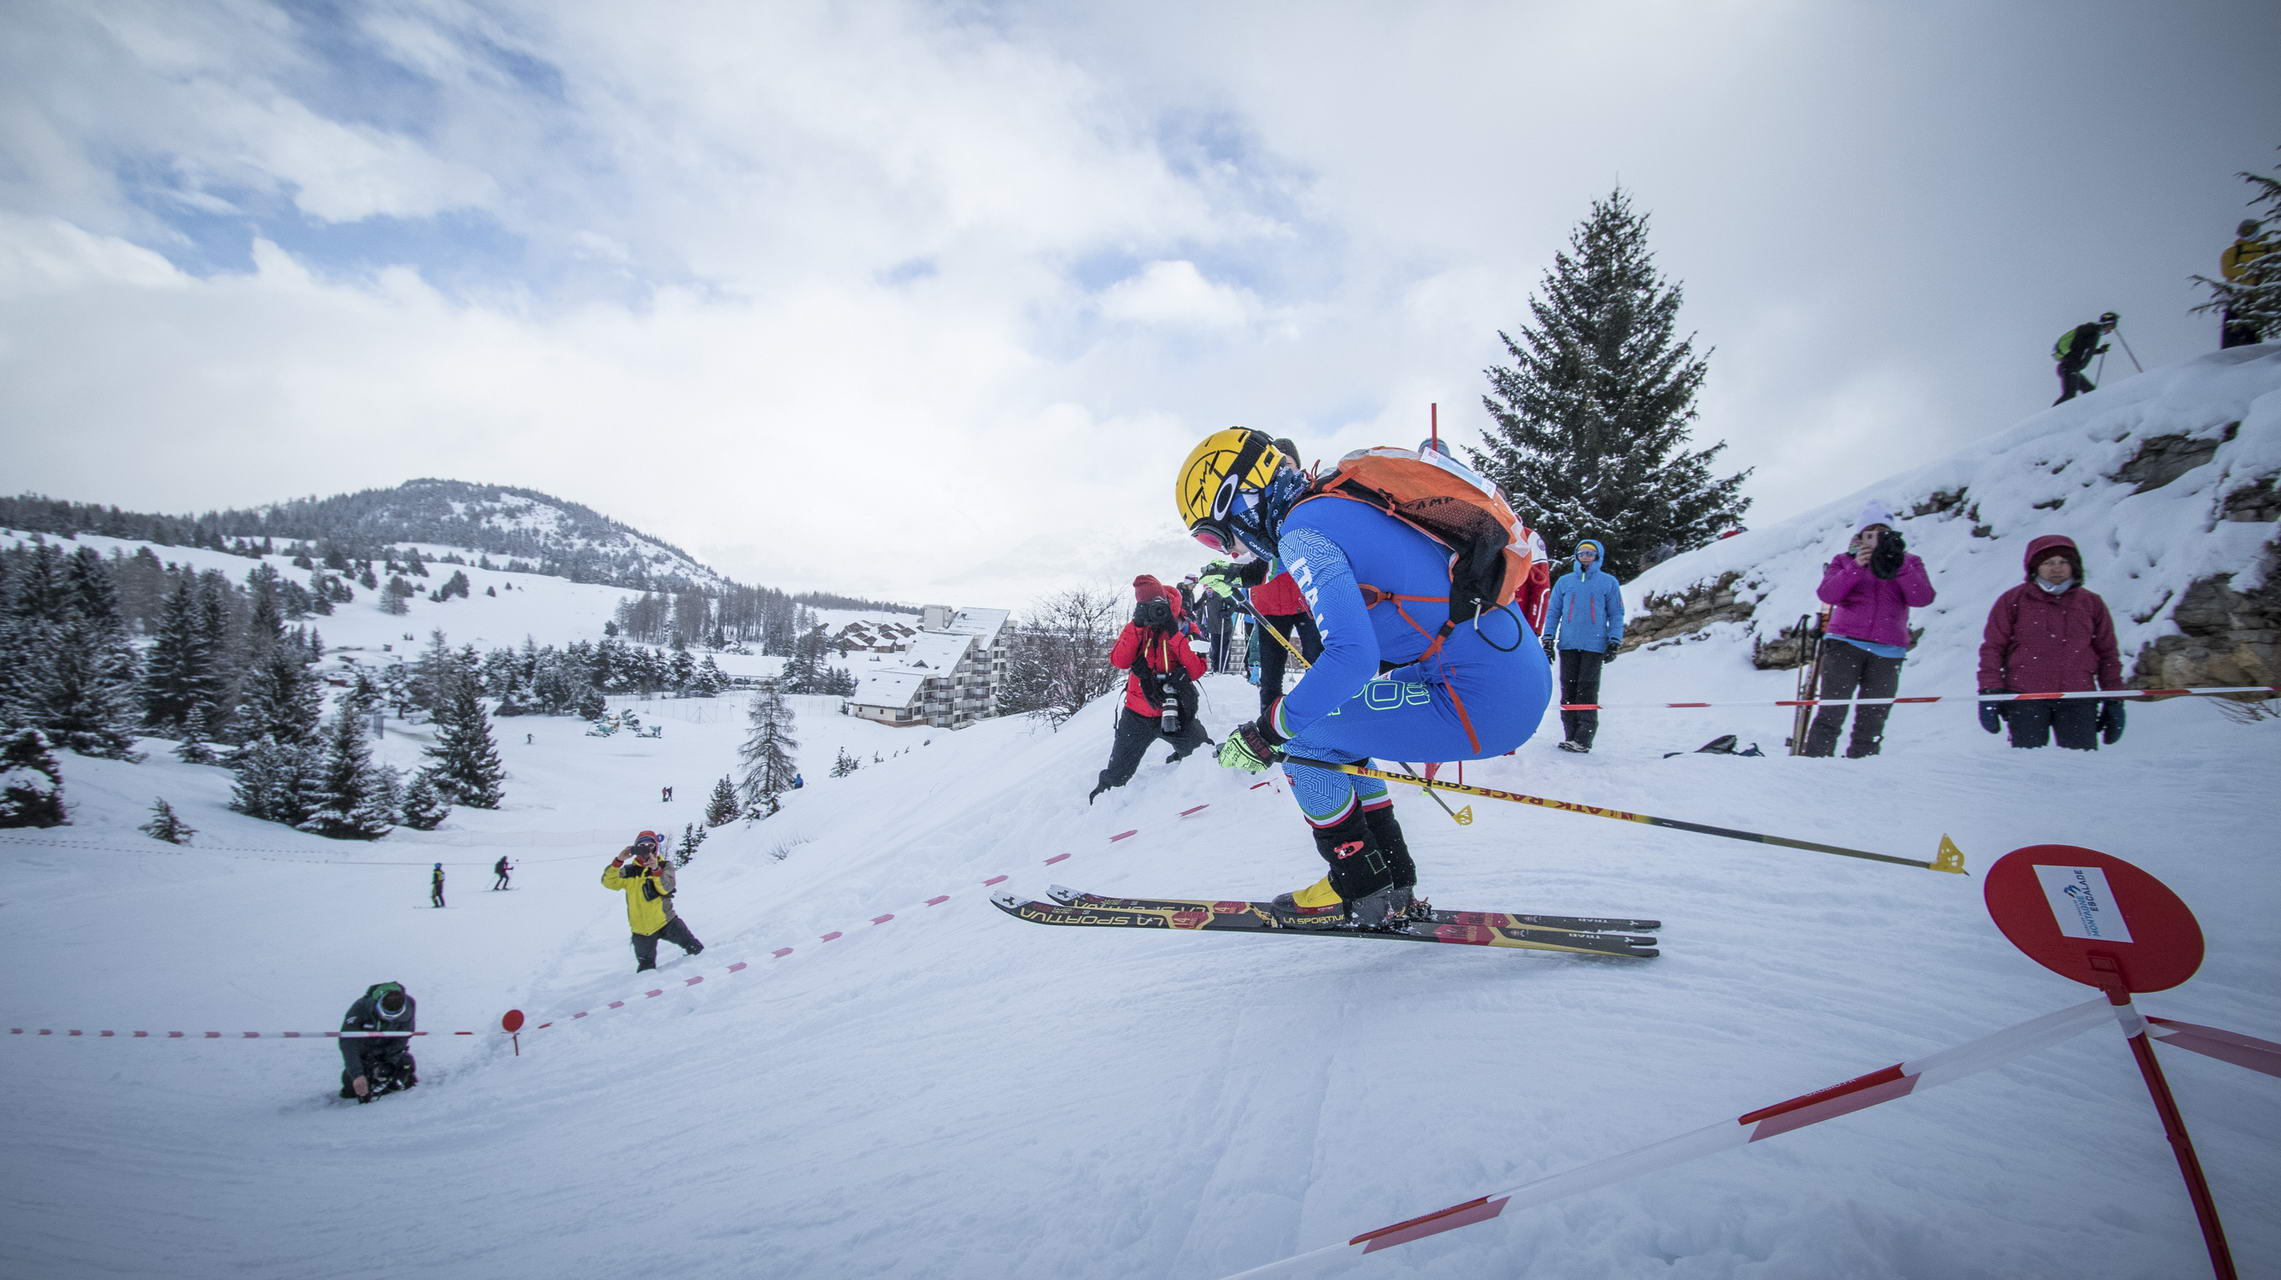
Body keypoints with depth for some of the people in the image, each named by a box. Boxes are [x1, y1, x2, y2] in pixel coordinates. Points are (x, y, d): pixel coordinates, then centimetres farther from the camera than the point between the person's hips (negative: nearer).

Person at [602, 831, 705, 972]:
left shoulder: (665, 866, 0)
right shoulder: (629, 871, 5)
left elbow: (666, 888, -18)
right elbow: (609, 882, -8)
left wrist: (656, 869, -36)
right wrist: (618, 860, -22)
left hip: (666, 921, -1)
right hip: (642, 928, 2)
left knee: (694, 948, -8)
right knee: (646, 968, 10)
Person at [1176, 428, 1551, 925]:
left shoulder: (1301, 531, -13)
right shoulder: (1342, 504, 15)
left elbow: (1353, 655, -25)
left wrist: (1264, 734, -14)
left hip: (1481, 699, -9)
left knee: (1304, 736, 0)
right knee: (1331, 728, 20)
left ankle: (1361, 893, 12)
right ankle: (1393, 882, 24)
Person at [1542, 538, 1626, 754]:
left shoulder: (1608, 582, 9)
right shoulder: (1564, 581, 14)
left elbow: (1616, 615, 9)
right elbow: (1553, 612, 15)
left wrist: (1614, 643, 0)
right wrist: (1548, 639, 7)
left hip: (1594, 646, -3)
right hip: (1568, 645, 3)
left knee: (1587, 691, -6)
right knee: (1568, 690, 2)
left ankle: (1583, 739, -6)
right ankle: (1570, 735, 7)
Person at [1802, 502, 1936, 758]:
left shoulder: (1909, 563, 16)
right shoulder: (1844, 562, 13)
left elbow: (1922, 598, -2)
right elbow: (1827, 594, -4)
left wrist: (1899, 566, -13)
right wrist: (1856, 568, -15)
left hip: (1888, 651, 2)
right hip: (1845, 644, -2)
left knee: (1872, 723, 0)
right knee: (1831, 714, -10)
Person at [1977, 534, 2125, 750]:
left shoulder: (2092, 604, 14)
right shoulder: (2013, 601, 5)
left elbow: (2108, 654, 17)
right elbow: (1993, 648, 3)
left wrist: (2114, 700, 13)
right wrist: (1990, 691, -5)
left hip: (2078, 700, 2)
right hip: (2025, 697, -2)